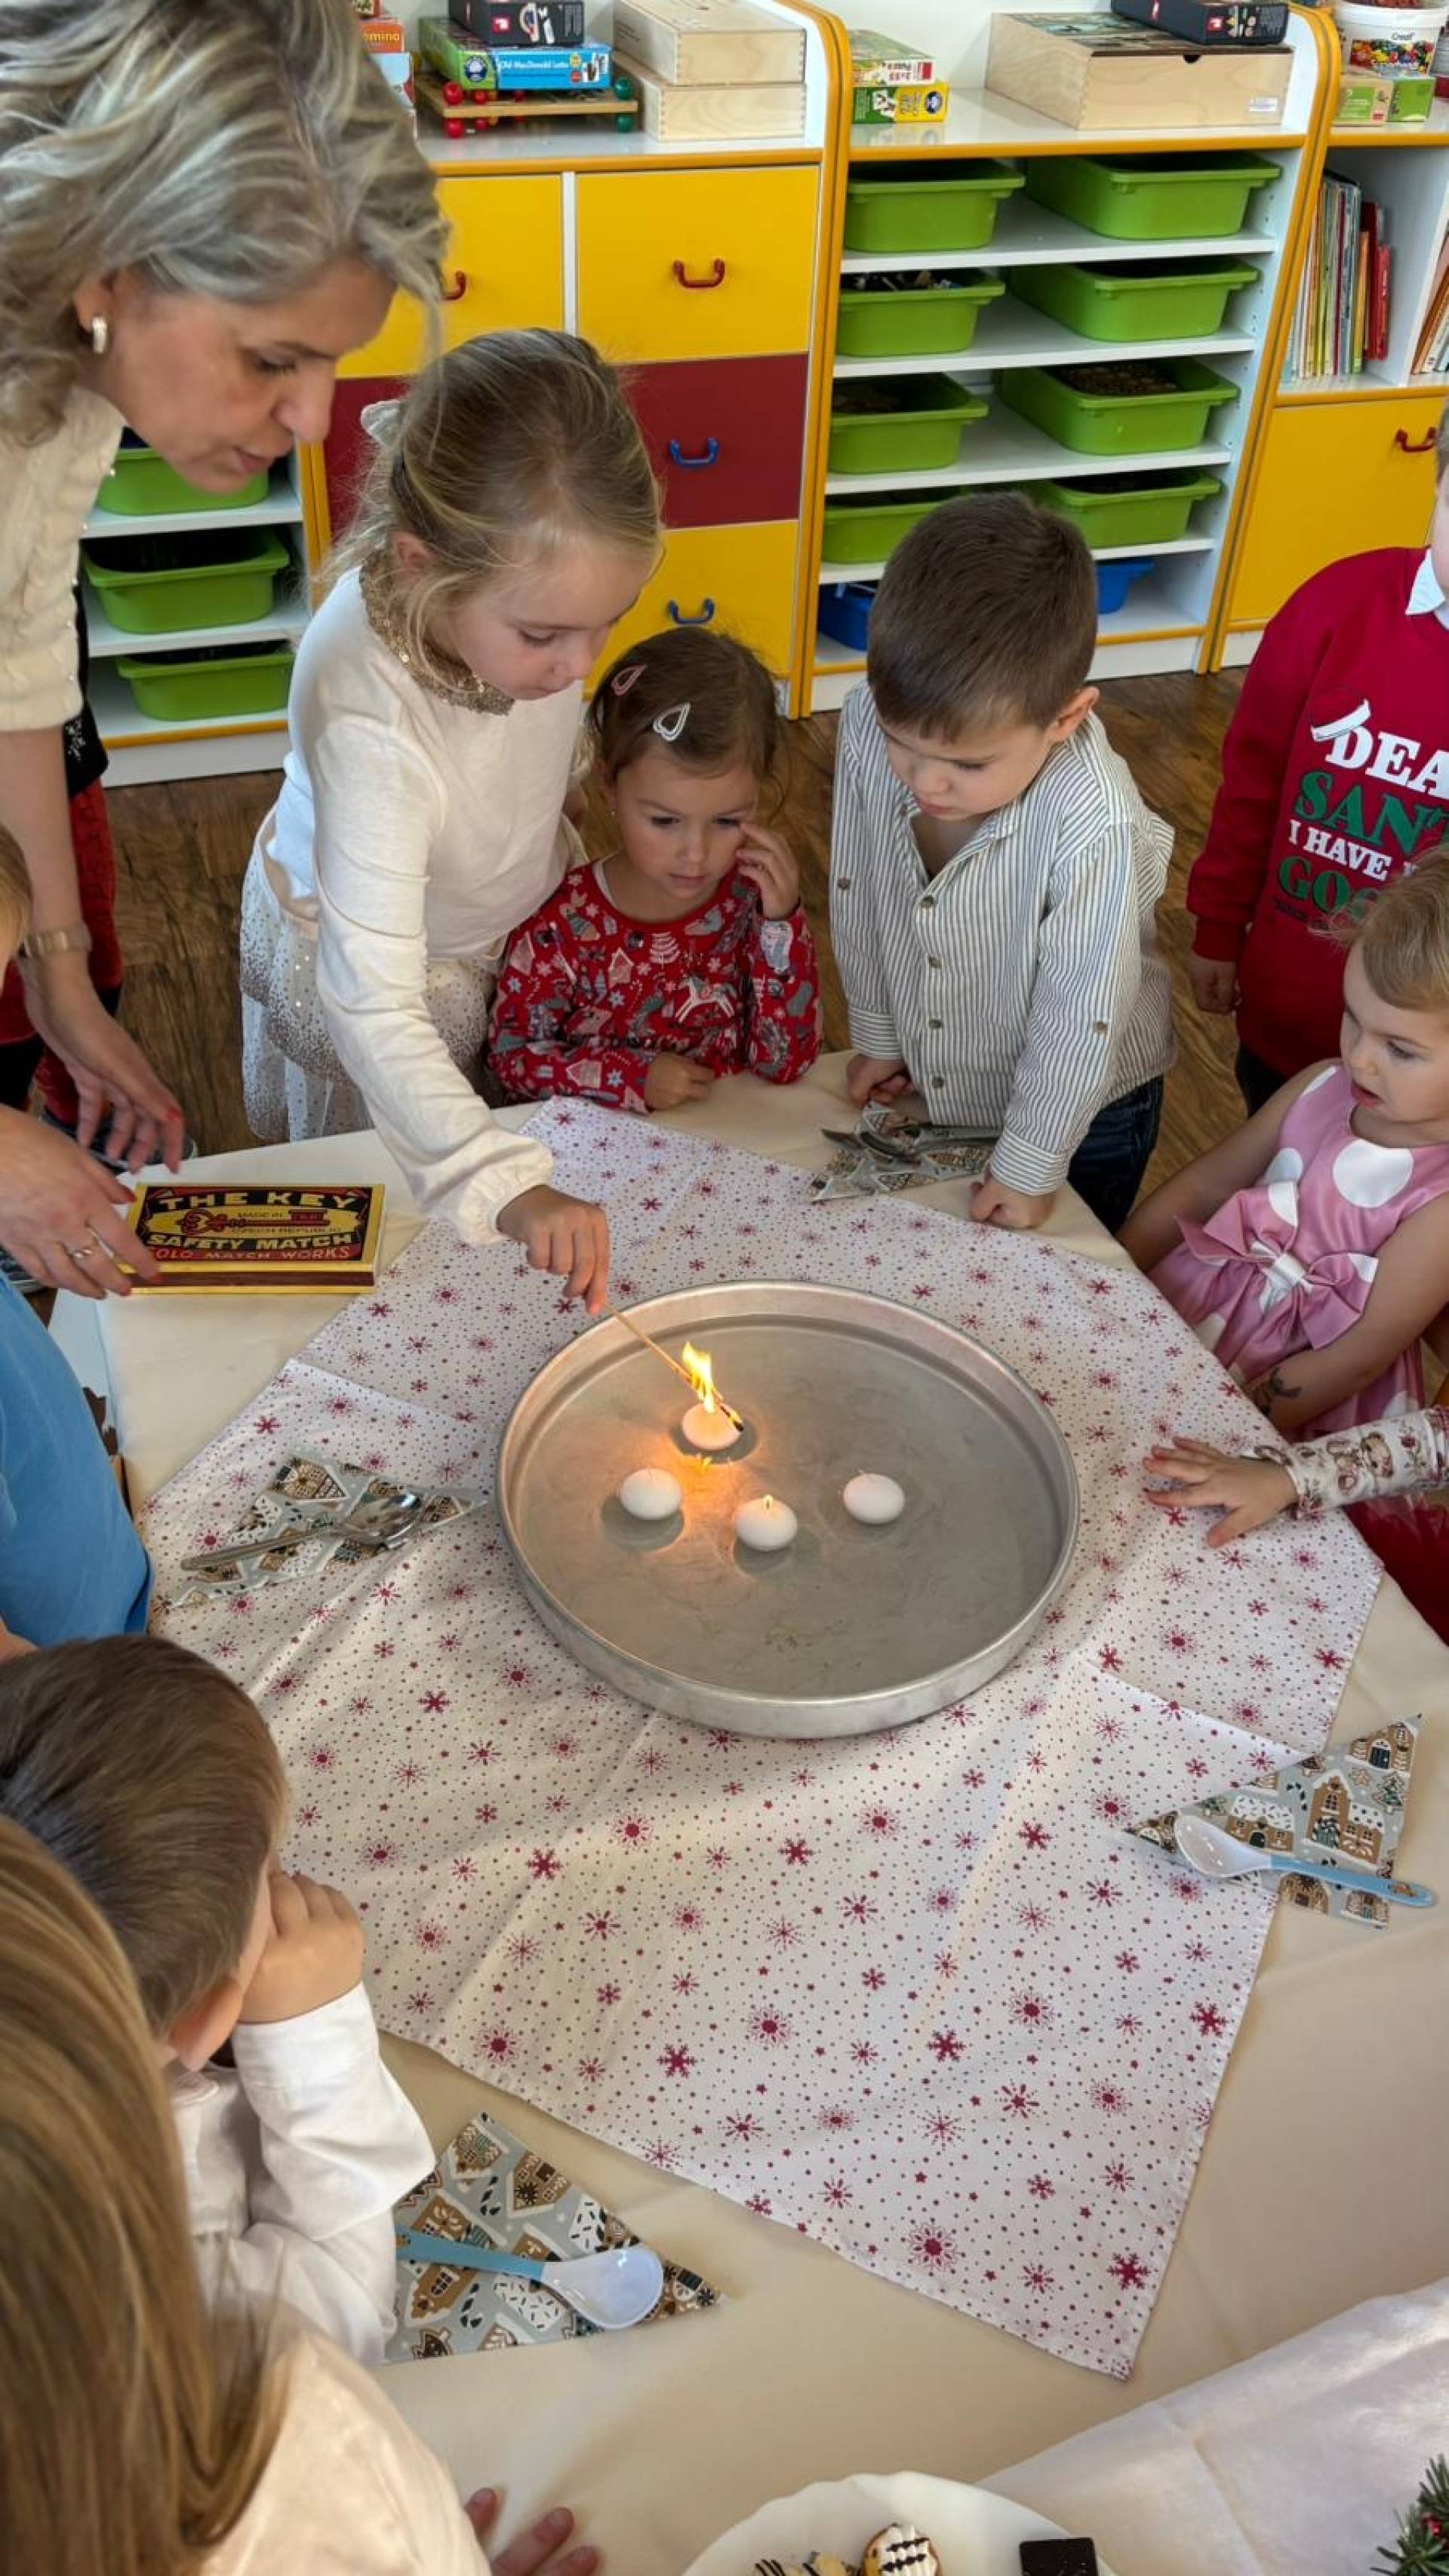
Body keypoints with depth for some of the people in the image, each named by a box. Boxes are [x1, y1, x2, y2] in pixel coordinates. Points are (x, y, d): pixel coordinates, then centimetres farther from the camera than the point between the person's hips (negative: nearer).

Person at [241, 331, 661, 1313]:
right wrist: (509, 1182, -56)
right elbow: (373, 1009, -47)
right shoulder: (369, 718, -47)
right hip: (369, 951, -5)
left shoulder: (521, 572, -29)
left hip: (502, 905, 6)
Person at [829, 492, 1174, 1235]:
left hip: (1079, 1105, -4)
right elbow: (856, 895, -7)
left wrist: (1031, 1167, -13)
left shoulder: (1095, 828, -39)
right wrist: (878, 1034, 6)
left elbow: (1081, 1015, -25)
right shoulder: (868, 722, -25)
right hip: (926, 1086, 4)